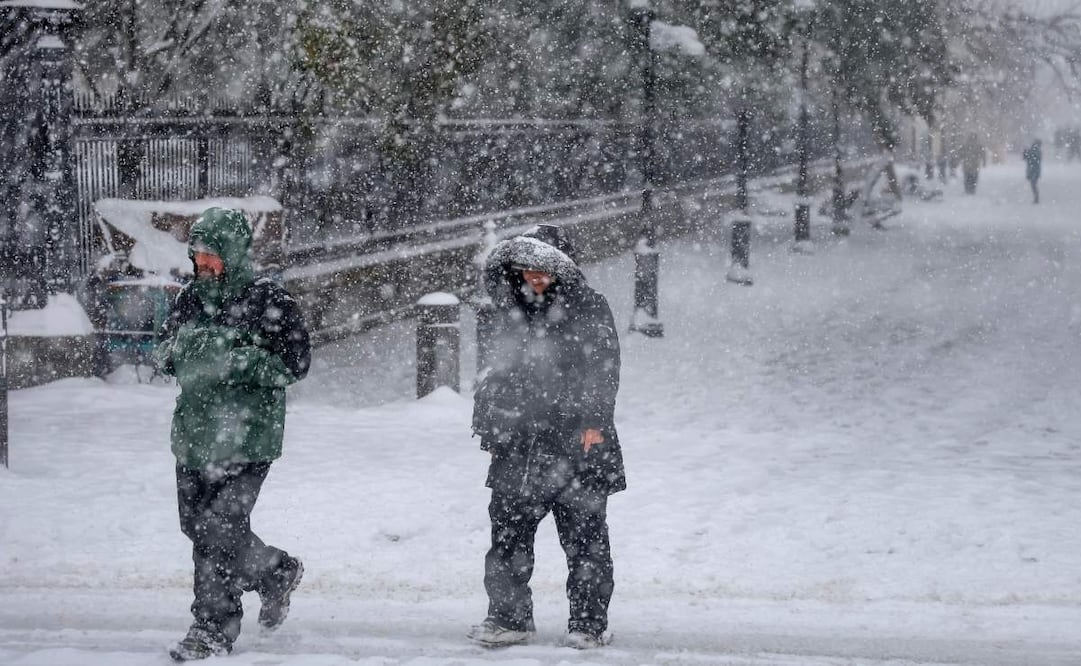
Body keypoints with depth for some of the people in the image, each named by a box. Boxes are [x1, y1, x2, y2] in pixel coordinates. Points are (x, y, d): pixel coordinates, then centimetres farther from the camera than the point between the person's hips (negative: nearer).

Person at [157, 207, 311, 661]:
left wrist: (240, 359, -23)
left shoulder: (270, 301, -9)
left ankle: (214, 628, 2)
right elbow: (166, 355, 18)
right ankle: (277, 572, 36)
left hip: (247, 437, -7)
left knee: (220, 529, -9)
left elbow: (295, 363, -13)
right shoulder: (190, 299, 10)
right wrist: (177, 347, -6)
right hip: (194, 433, 7)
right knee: (198, 525, 14)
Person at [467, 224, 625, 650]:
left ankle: (589, 623, 7)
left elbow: (603, 371, -9)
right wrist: (491, 430, 17)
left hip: (576, 445, -5)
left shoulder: (589, 310, -2)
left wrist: (594, 423, -18)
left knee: (584, 538, 0)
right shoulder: (511, 311, 13)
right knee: (508, 535, 3)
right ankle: (509, 618, 13)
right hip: (518, 447, 5)